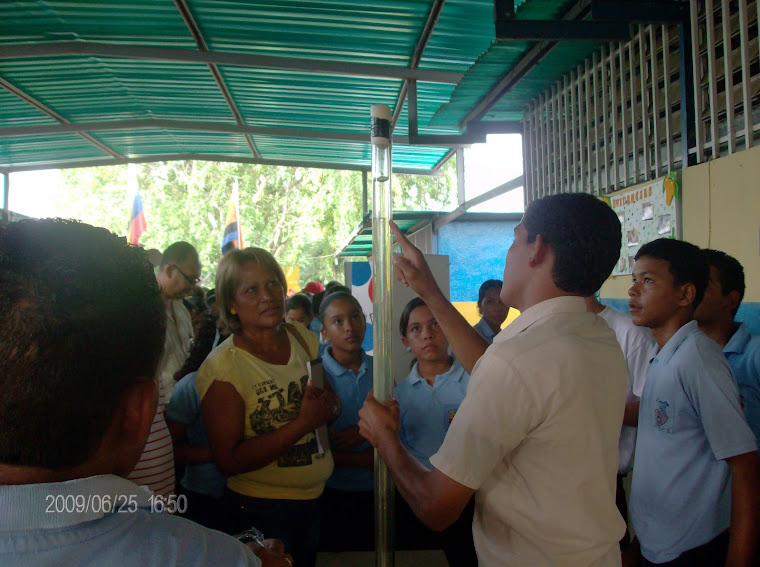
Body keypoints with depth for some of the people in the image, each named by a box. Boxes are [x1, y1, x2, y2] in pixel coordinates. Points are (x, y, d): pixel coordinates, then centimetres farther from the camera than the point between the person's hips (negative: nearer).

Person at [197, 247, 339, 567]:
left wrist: (329, 407, -13)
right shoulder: (222, 367, -19)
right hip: (262, 511, -5)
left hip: (315, 498, 6)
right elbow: (229, 460, -21)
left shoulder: (303, 337, -2)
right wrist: (304, 423, -26)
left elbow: (332, 404, 11)